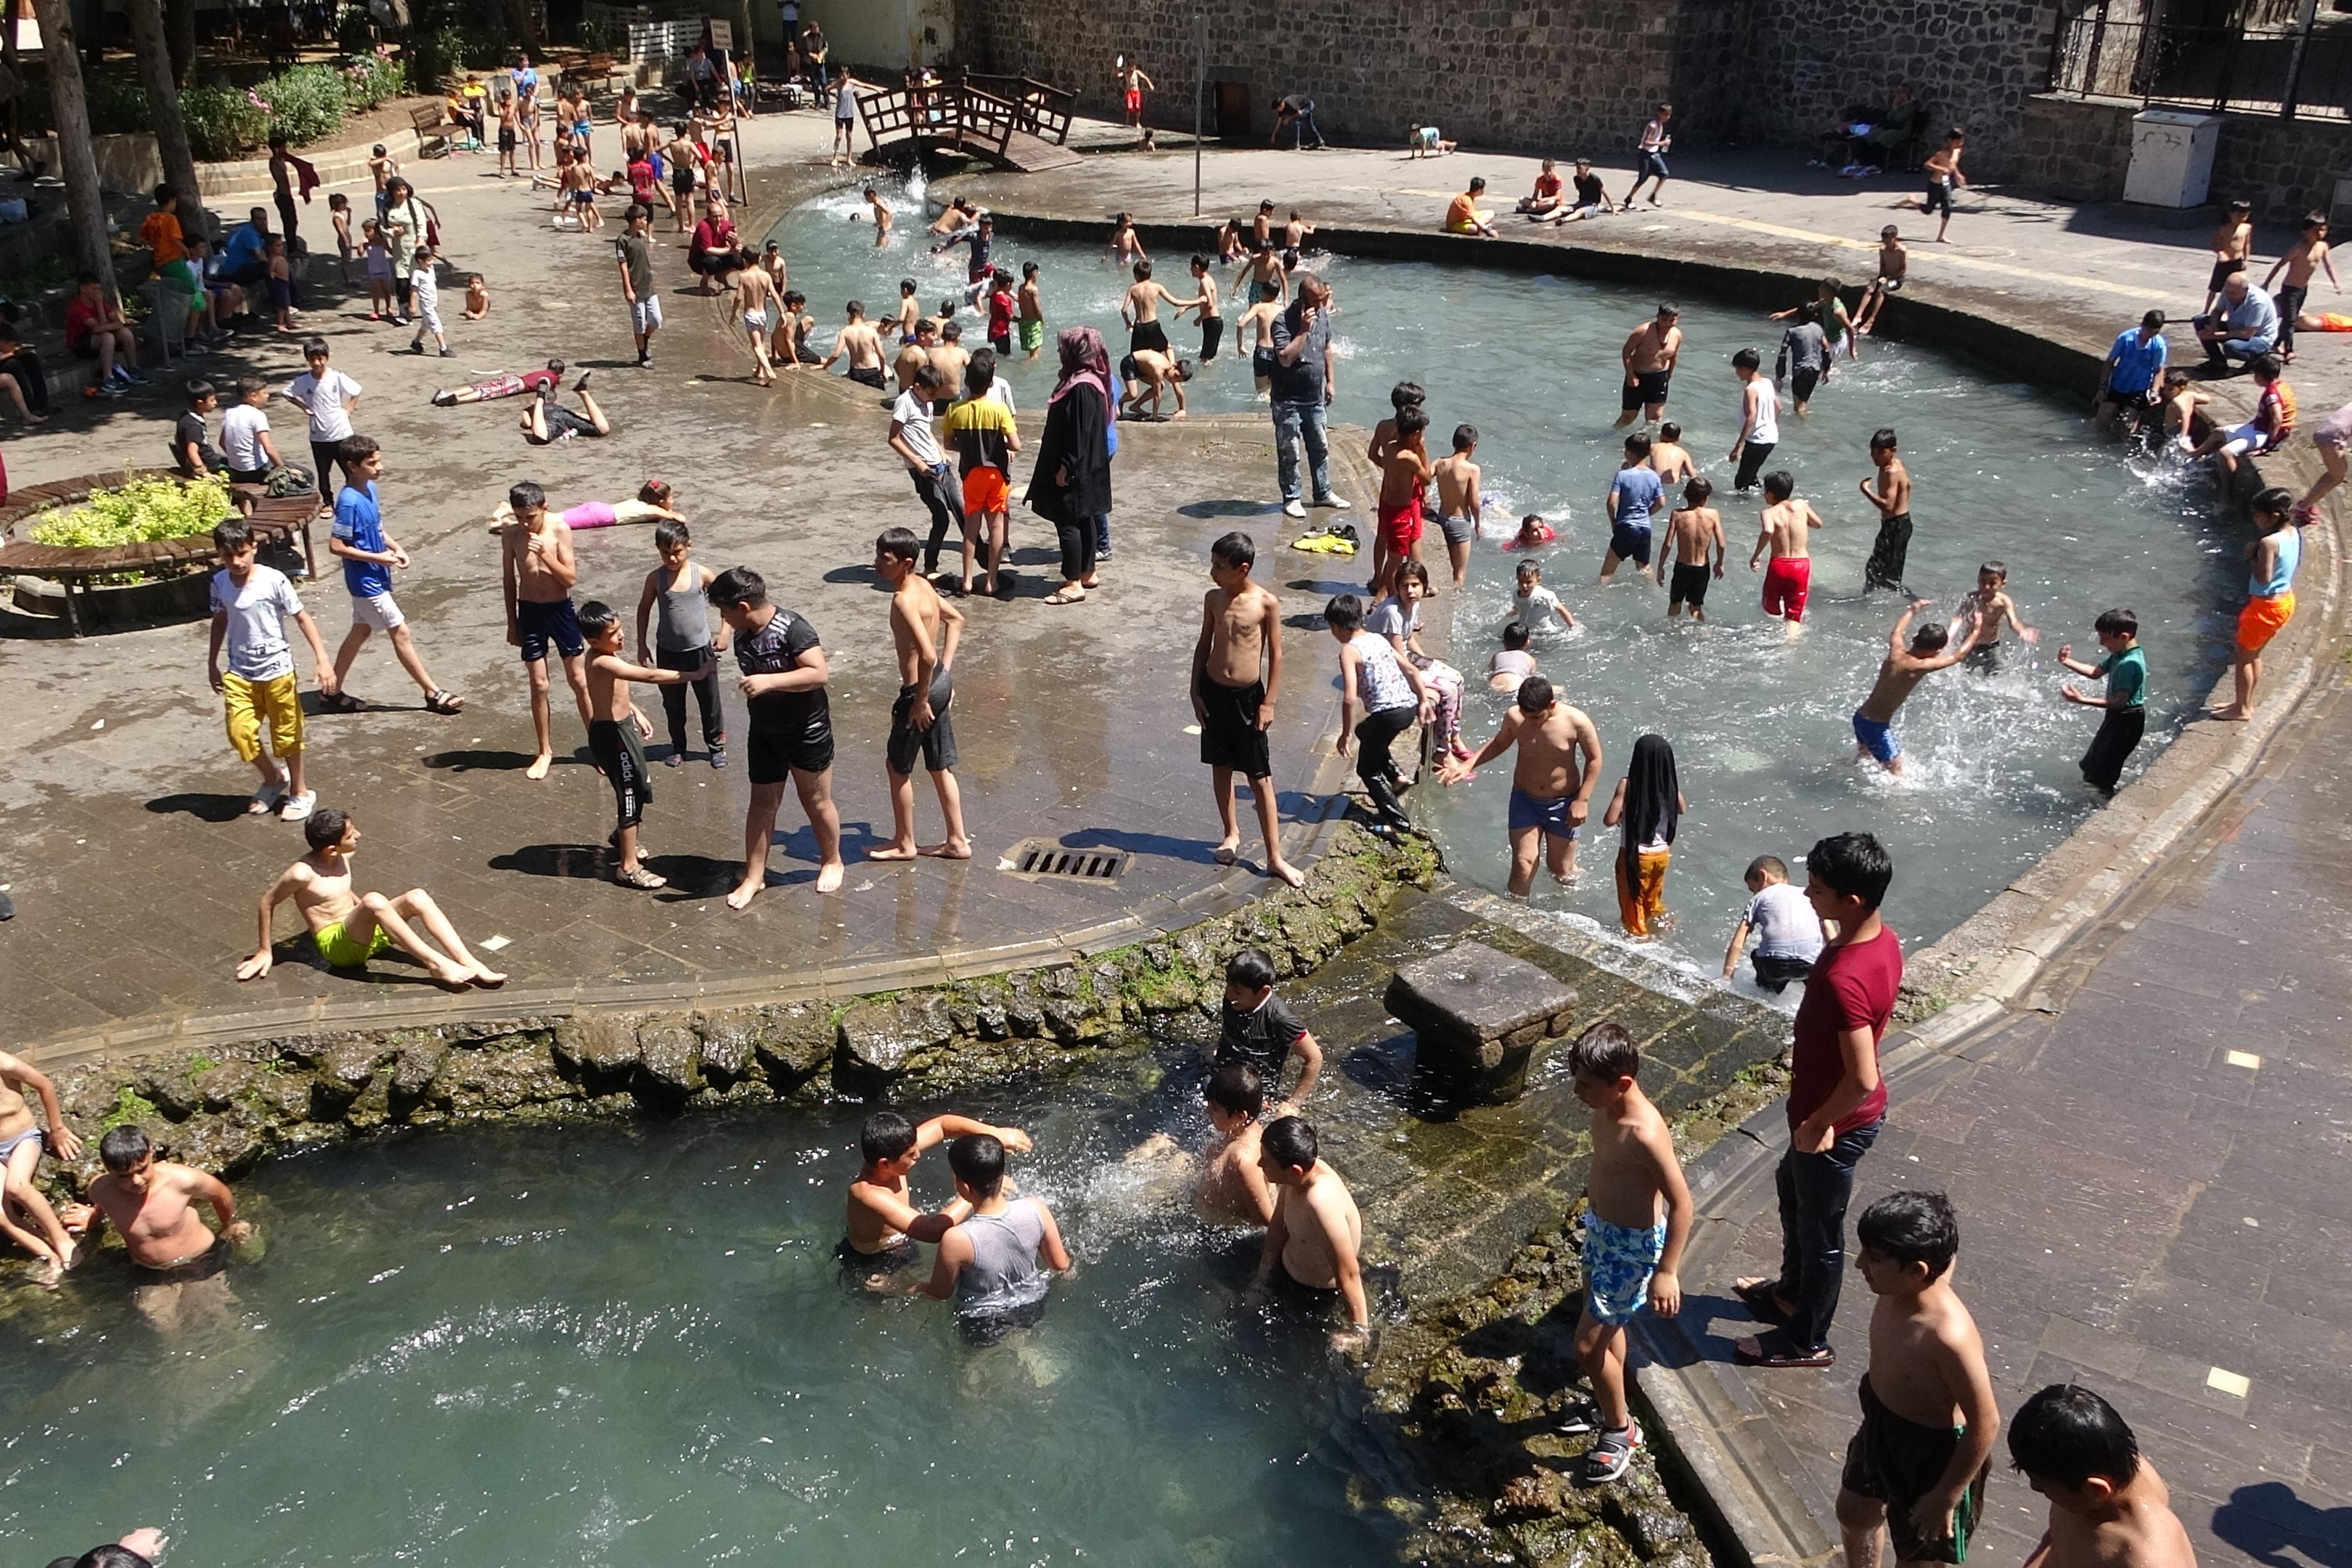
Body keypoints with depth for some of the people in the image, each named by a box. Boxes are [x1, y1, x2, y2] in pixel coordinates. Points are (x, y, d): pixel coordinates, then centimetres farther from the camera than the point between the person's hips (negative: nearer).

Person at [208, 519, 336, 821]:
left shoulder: (273, 580, -16)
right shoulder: (220, 583, -3)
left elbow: (301, 617, -10)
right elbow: (220, 621, 13)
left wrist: (322, 659, -17)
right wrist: (212, 663, 19)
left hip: (277, 670, -3)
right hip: (239, 673, 4)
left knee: (286, 734, 7)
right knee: (240, 732, -3)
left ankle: (299, 791, 26)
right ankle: (274, 778, 23)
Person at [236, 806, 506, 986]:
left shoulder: (343, 857, 3)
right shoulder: (302, 873, -18)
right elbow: (267, 903, -6)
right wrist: (265, 951, -1)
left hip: (364, 932, 7)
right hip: (336, 944, -7)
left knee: (417, 897, -18)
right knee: (374, 901, -35)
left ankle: (471, 965, -30)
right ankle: (435, 963, -36)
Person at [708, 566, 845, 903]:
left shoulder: (792, 629, -23)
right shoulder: (743, 634, 0)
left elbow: (820, 674, -32)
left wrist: (769, 682, -38)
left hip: (807, 731, -6)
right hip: (764, 733, 6)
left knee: (816, 801, 10)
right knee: (762, 803, 9)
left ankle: (832, 861, 31)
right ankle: (754, 876, 17)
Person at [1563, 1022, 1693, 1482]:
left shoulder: (1644, 1133, -35)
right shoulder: (1607, 1107, -9)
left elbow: (1682, 1204, -27)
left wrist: (1666, 1271, -23)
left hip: (1631, 1245, -8)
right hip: (1601, 1228, 9)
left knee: (1588, 1345, 3)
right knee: (1606, 1325, 27)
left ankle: (1620, 1430, 26)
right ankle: (1608, 1404, 49)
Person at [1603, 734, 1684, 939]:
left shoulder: (1628, 784, -23)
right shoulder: (1670, 784, -10)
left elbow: (1609, 820, -23)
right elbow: (1682, 809, 10)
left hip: (1634, 855, -4)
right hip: (1661, 853, 4)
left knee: (1633, 901, 18)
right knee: (1653, 899, 29)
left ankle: (1638, 935, 30)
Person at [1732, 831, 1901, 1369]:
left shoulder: (1843, 978, -37)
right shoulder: (1883, 939, -8)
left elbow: (1862, 1080, -35)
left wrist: (1818, 1124, -18)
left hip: (1837, 1124, -9)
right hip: (1840, 1111, 9)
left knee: (1820, 1231, 13)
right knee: (1792, 1190, 30)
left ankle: (1808, 1341, 36)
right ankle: (1791, 1292, 53)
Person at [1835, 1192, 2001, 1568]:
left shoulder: (1950, 1336, -40)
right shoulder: (1897, 1291, -18)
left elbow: (1985, 1423, -29)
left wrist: (1946, 1497, -18)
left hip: (1932, 1454, -8)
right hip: (1882, 1425, 8)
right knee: (1854, 1511, 31)